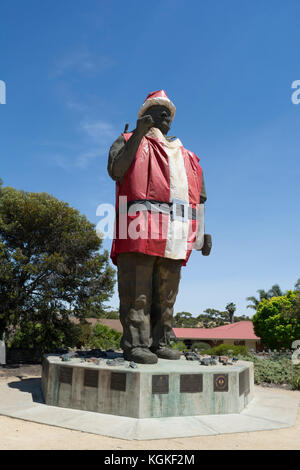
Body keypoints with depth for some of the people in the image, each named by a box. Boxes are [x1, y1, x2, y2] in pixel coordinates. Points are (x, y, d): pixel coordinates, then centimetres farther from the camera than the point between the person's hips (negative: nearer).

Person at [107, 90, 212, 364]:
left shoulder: (187, 156, 30)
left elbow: (199, 197, 25)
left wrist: (204, 232, 14)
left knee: (166, 294, 4)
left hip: (175, 233, 5)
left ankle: (160, 343, 11)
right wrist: (138, 134, -7)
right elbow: (115, 171, -3)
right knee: (137, 290, -9)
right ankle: (135, 344, -6)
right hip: (140, 223, -5)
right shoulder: (129, 141, 18)